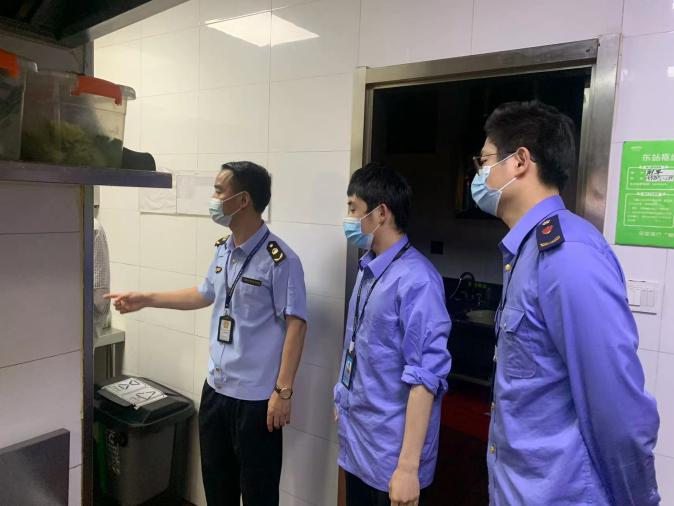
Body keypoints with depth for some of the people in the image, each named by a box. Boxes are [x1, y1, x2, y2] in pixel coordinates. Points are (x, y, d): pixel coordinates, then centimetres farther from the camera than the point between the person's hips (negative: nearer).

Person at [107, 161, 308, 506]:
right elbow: (206, 295, 21)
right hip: (216, 388, 8)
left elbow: (295, 325, -19)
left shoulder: (279, 259, -19)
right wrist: (146, 299, 21)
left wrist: (283, 390, -19)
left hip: (256, 397, -7)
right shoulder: (223, 250, 5)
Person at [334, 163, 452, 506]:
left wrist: (408, 466, -22)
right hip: (356, 440, 8)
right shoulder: (367, 269, 4)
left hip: (391, 455, -8)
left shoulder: (416, 280, -23)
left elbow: (424, 376, -24)